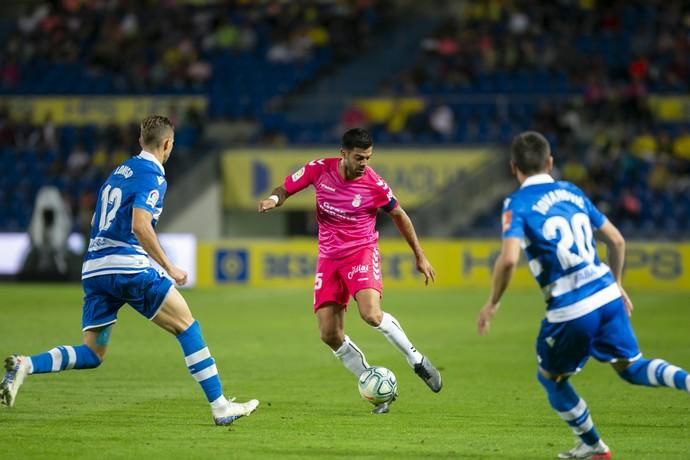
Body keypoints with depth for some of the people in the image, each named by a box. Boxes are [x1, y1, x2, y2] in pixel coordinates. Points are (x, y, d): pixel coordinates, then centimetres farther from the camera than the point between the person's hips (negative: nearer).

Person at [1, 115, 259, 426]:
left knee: (92, 355, 7)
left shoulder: (120, 171, 22)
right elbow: (140, 226, -19)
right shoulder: (153, 177, -5)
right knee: (186, 325, 2)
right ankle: (220, 407, -2)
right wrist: (169, 267, -13)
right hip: (129, 266, -8)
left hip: (94, 269, 8)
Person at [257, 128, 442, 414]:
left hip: (362, 251, -4)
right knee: (330, 336, -6)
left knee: (371, 315, -29)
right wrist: (274, 199, -17)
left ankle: (416, 360, -5)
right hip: (329, 258, 4)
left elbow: (399, 216, 5)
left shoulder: (374, 184, -12)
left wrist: (420, 256, 10)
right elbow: (285, 189, 7)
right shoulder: (320, 170, -7)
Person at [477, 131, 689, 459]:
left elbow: (509, 258, -19)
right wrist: (617, 283, 33)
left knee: (551, 378, 19)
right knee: (630, 367, 16)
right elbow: (616, 240, 19)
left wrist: (493, 303, -5)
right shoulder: (572, 192, 15)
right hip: (607, 295, 5)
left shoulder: (517, 204, -3)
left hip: (570, 311, -5)